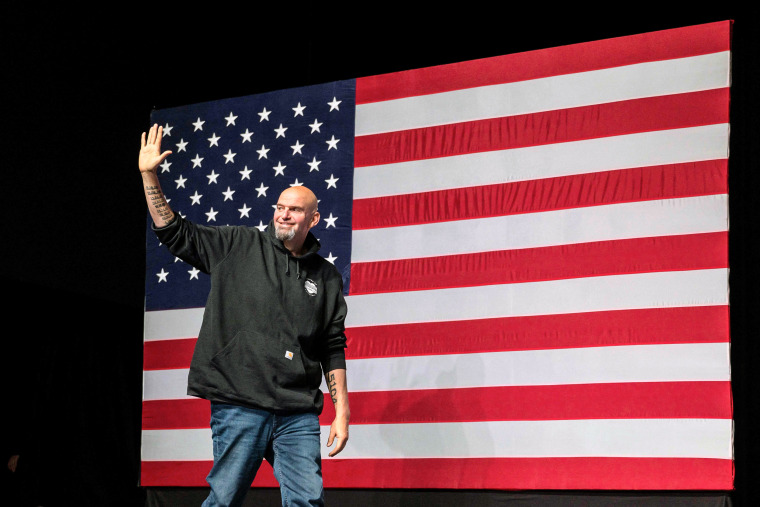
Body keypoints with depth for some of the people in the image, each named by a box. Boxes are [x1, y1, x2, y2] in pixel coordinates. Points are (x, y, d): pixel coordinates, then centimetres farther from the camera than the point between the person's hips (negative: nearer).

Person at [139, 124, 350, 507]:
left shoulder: (326, 277, 12)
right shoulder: (239, 246, 8)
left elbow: (333, 350, 13)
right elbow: (174, 233, 8)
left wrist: (342, 412, 7)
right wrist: (148, 175, 1)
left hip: (299, 414, 2)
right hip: (239, 406, -2)